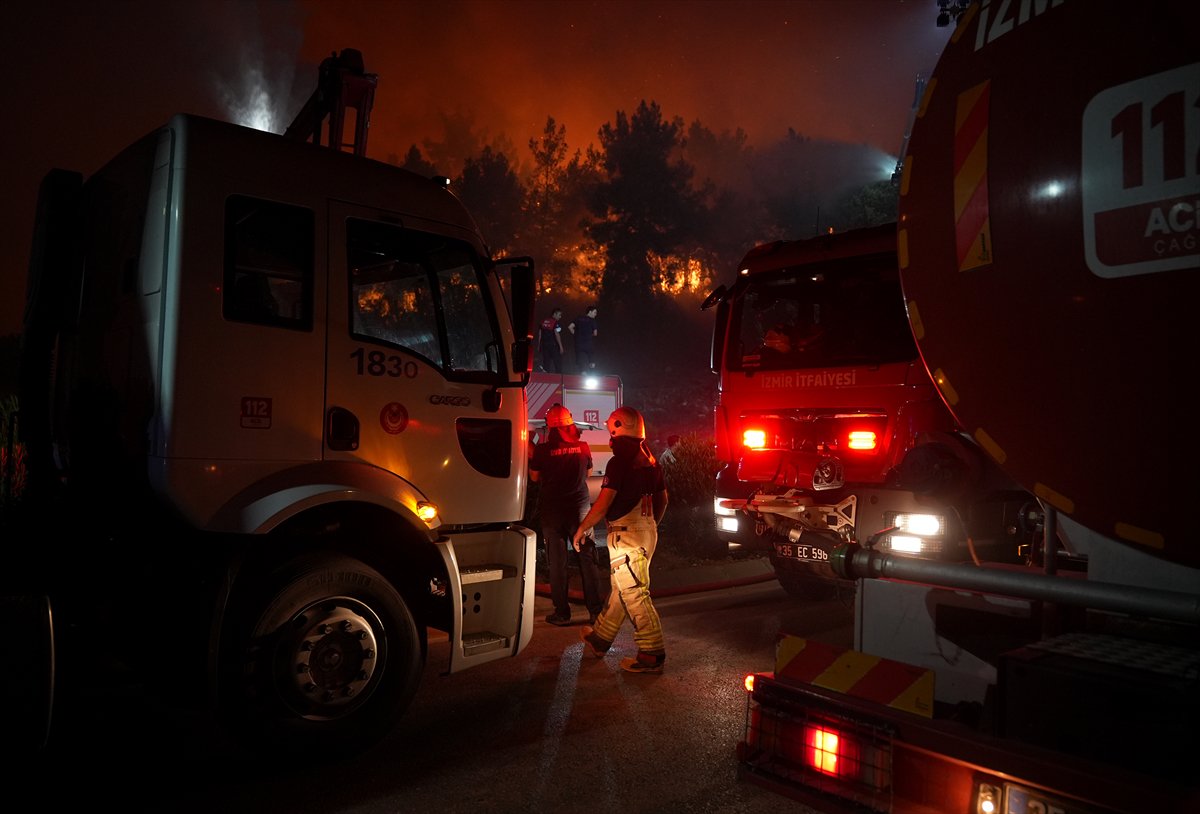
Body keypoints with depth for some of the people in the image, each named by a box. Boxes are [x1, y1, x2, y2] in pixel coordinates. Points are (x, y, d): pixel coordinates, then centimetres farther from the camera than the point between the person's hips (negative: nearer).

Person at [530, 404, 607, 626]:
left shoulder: (542, 449, -10)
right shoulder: (583, 446, -3)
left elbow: (534, 477, 2)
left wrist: (533, 454, 14)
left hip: (552, 509, -2)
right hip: (579, 507, 2)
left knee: (557, 562, 5)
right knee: (587, 558, 8)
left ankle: (562, 612, 8)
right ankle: (595, 609, 10)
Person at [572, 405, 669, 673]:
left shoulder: (620, 462, -16)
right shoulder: (650, 460, 10)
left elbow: (604, 503, -18)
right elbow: (662, 499, 18)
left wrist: (582, 528, -6)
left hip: (626, 535, -9)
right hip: (647, 532, 9)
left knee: (634, 594, -3)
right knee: (620, 588, 19)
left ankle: (652, 655, 1)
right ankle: (600, 638, 34)